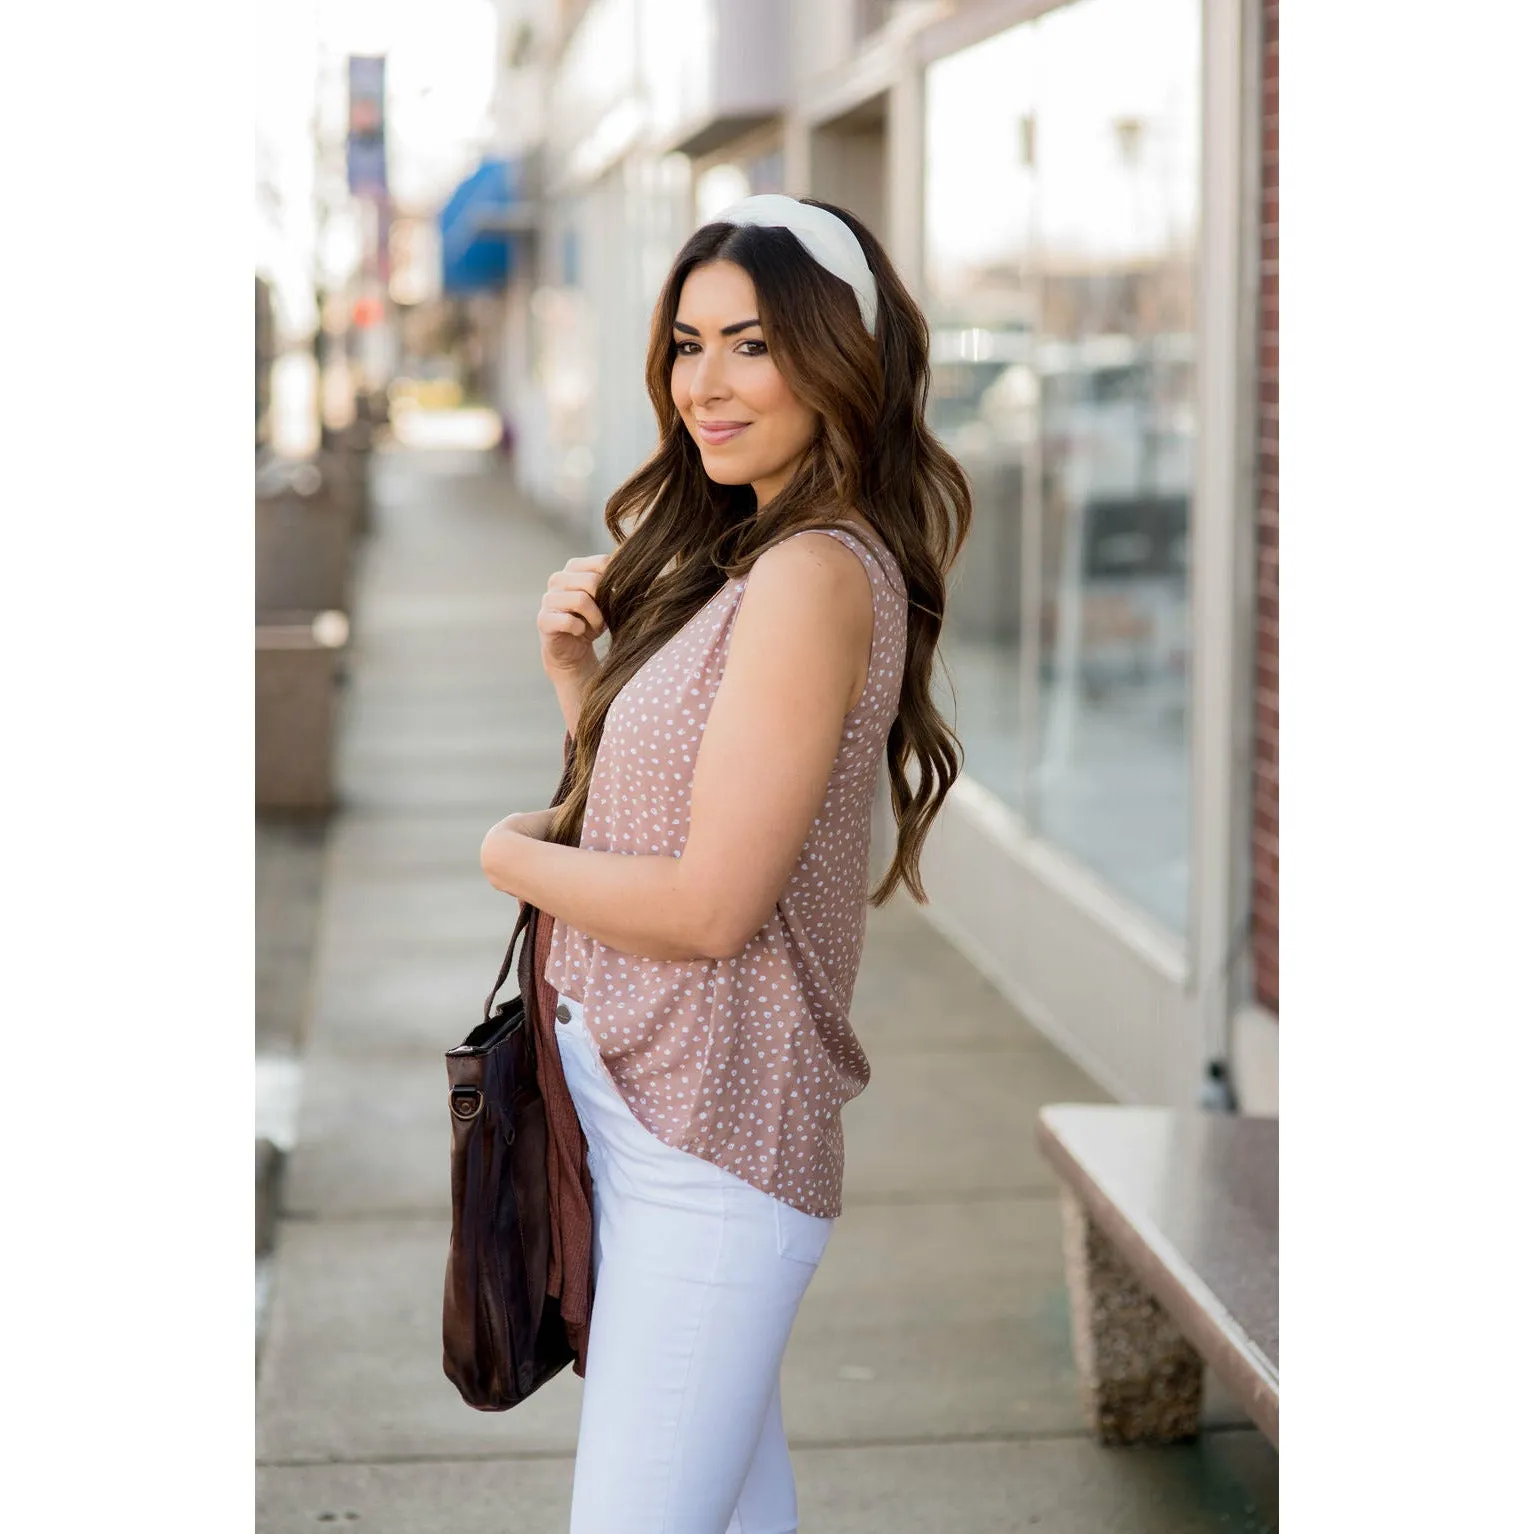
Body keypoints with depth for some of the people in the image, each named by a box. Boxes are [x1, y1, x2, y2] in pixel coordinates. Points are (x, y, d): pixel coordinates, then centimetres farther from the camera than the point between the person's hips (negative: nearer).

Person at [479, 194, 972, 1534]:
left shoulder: (819, 575, -17)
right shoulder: (747, 558, 13)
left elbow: (710, 904, -21)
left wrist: (517, 856, -4)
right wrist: (577, 674, 2)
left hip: (705, 1132, -9)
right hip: (631, 1099, 9)